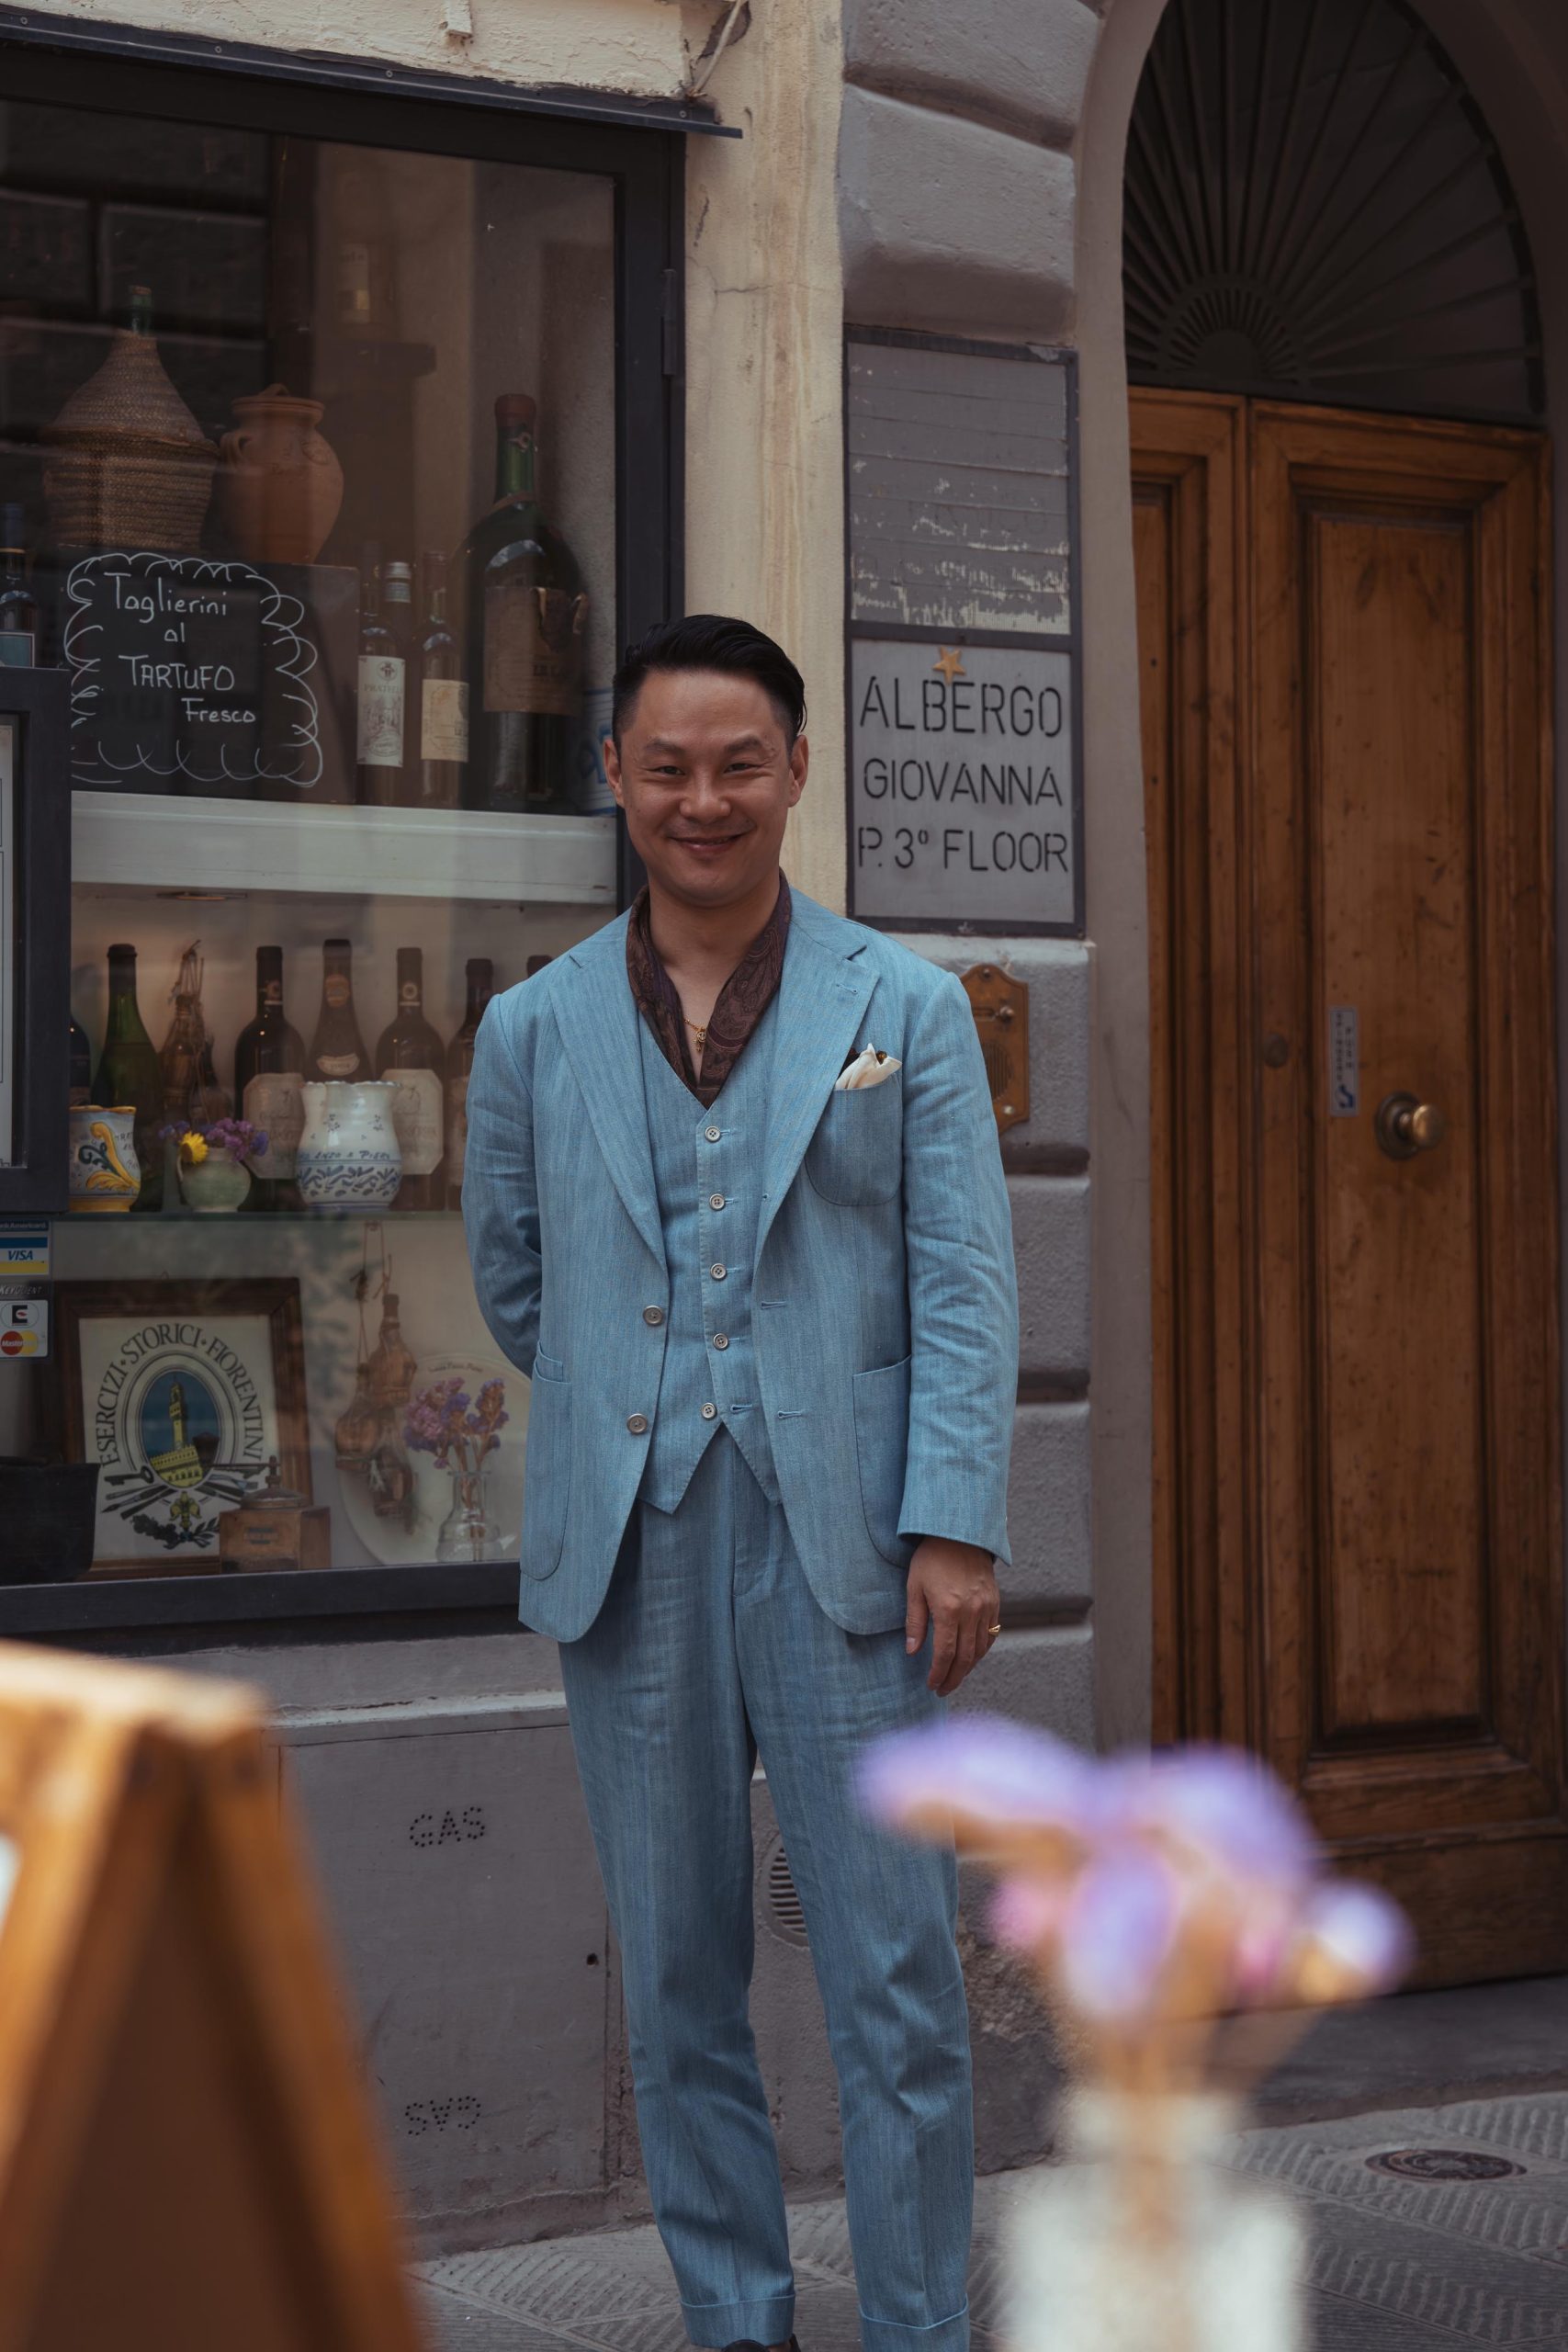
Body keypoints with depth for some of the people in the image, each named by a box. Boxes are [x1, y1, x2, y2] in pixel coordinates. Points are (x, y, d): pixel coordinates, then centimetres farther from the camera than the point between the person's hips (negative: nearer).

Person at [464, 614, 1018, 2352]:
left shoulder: (906, 1008, 5)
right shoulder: (534, 1031, 9)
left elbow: (964, 1287, 0)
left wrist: (956, 1526, -8)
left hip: (842, 1538, -2)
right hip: (630, 1552, 2)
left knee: (894, 1975, -3)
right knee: (677, 1981, 8)